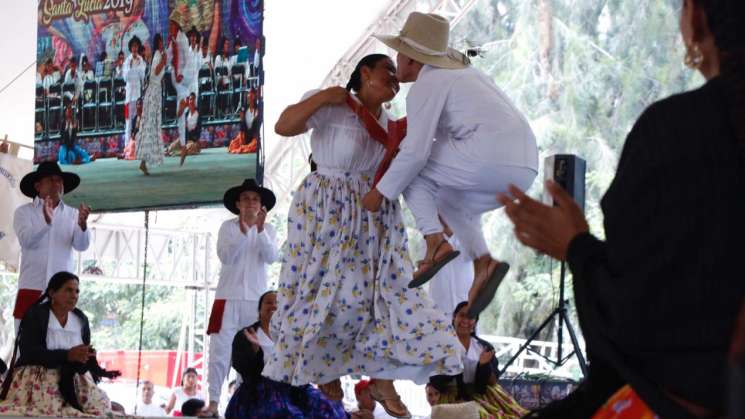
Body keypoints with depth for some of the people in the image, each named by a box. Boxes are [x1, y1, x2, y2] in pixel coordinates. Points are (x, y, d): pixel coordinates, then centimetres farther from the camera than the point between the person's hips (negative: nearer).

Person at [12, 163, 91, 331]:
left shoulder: (72, 214, 11)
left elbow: (82, 245, -3)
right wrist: (46, 221, -28)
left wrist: (82, 224, -24)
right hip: (32, 287, -1)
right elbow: (26, 240, -12)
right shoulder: (24, 212, 5)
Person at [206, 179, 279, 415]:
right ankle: (213, 400, -6)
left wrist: (260, 229, -20)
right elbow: (225, 256, -12)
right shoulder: (228, 227, 2)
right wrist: (243, 230, -22)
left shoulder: (268, 229, 7)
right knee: (221, 349, -6)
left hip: (256, 297, 2)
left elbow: (272, 257, -8)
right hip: (229, 296, -2)